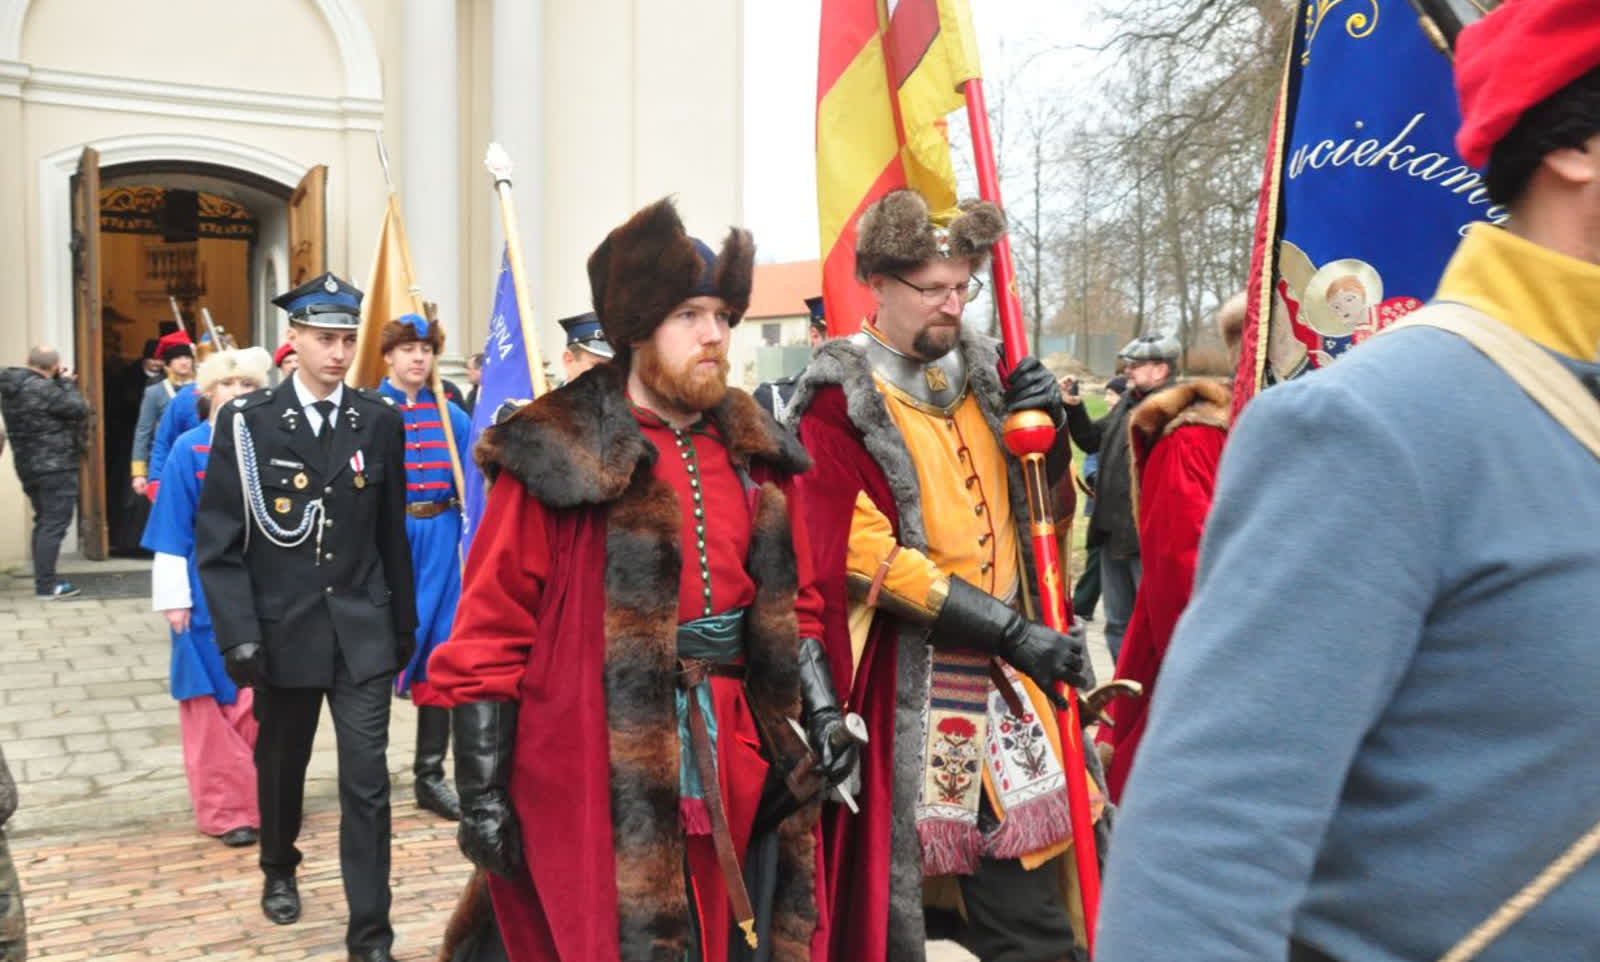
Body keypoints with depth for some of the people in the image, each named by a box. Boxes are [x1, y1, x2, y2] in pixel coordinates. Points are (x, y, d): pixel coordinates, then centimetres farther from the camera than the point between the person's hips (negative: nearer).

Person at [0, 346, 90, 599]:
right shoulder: (44, 388, -19)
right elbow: (79, 410, -15)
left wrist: (62, 384, 7)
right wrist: (68, 384, -2)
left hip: (29, 466, 9)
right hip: (55, 466, -9)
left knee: (43, 522, 17)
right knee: (54, 524, -5)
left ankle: (42, 580, 21)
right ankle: (46, 585, -5)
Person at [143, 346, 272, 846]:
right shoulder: (188, 449, -4)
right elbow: (174, 531, -4)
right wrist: (174, 598, -6)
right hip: (208, 593, -2)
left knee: (261, 698, 5)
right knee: (213, 700, 6)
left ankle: (263, 800, 20)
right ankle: (223, 808, 17)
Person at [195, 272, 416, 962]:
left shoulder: (380, 421, 0)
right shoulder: (248, 422, -6)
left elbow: (392, 535, 6)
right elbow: (218, 541, -7)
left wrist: (404, 624, 10)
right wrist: (239, 635, -13)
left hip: (362, 632, 0)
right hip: (282, 630, 0)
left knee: (367, 781, -3)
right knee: (281, 765, 20)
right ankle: (279, 871, 47)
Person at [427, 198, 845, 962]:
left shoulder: (753, 455, 9)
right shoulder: (558, 457, -9)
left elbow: (789, 605, 16)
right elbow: (489, 636, -9)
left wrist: (822, 711, 6)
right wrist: (482, 791, -10)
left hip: (738, 774, 6)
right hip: (607, 781, -6)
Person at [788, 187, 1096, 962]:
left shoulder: (985, 372, 10)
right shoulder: (839, 398, -8)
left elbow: (1042, 512, 17)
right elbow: (864, 554, -17)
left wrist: (1043, 429, -4)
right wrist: (1009, 630, -18)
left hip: (1001, 673, 6)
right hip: (896, 680, -5)